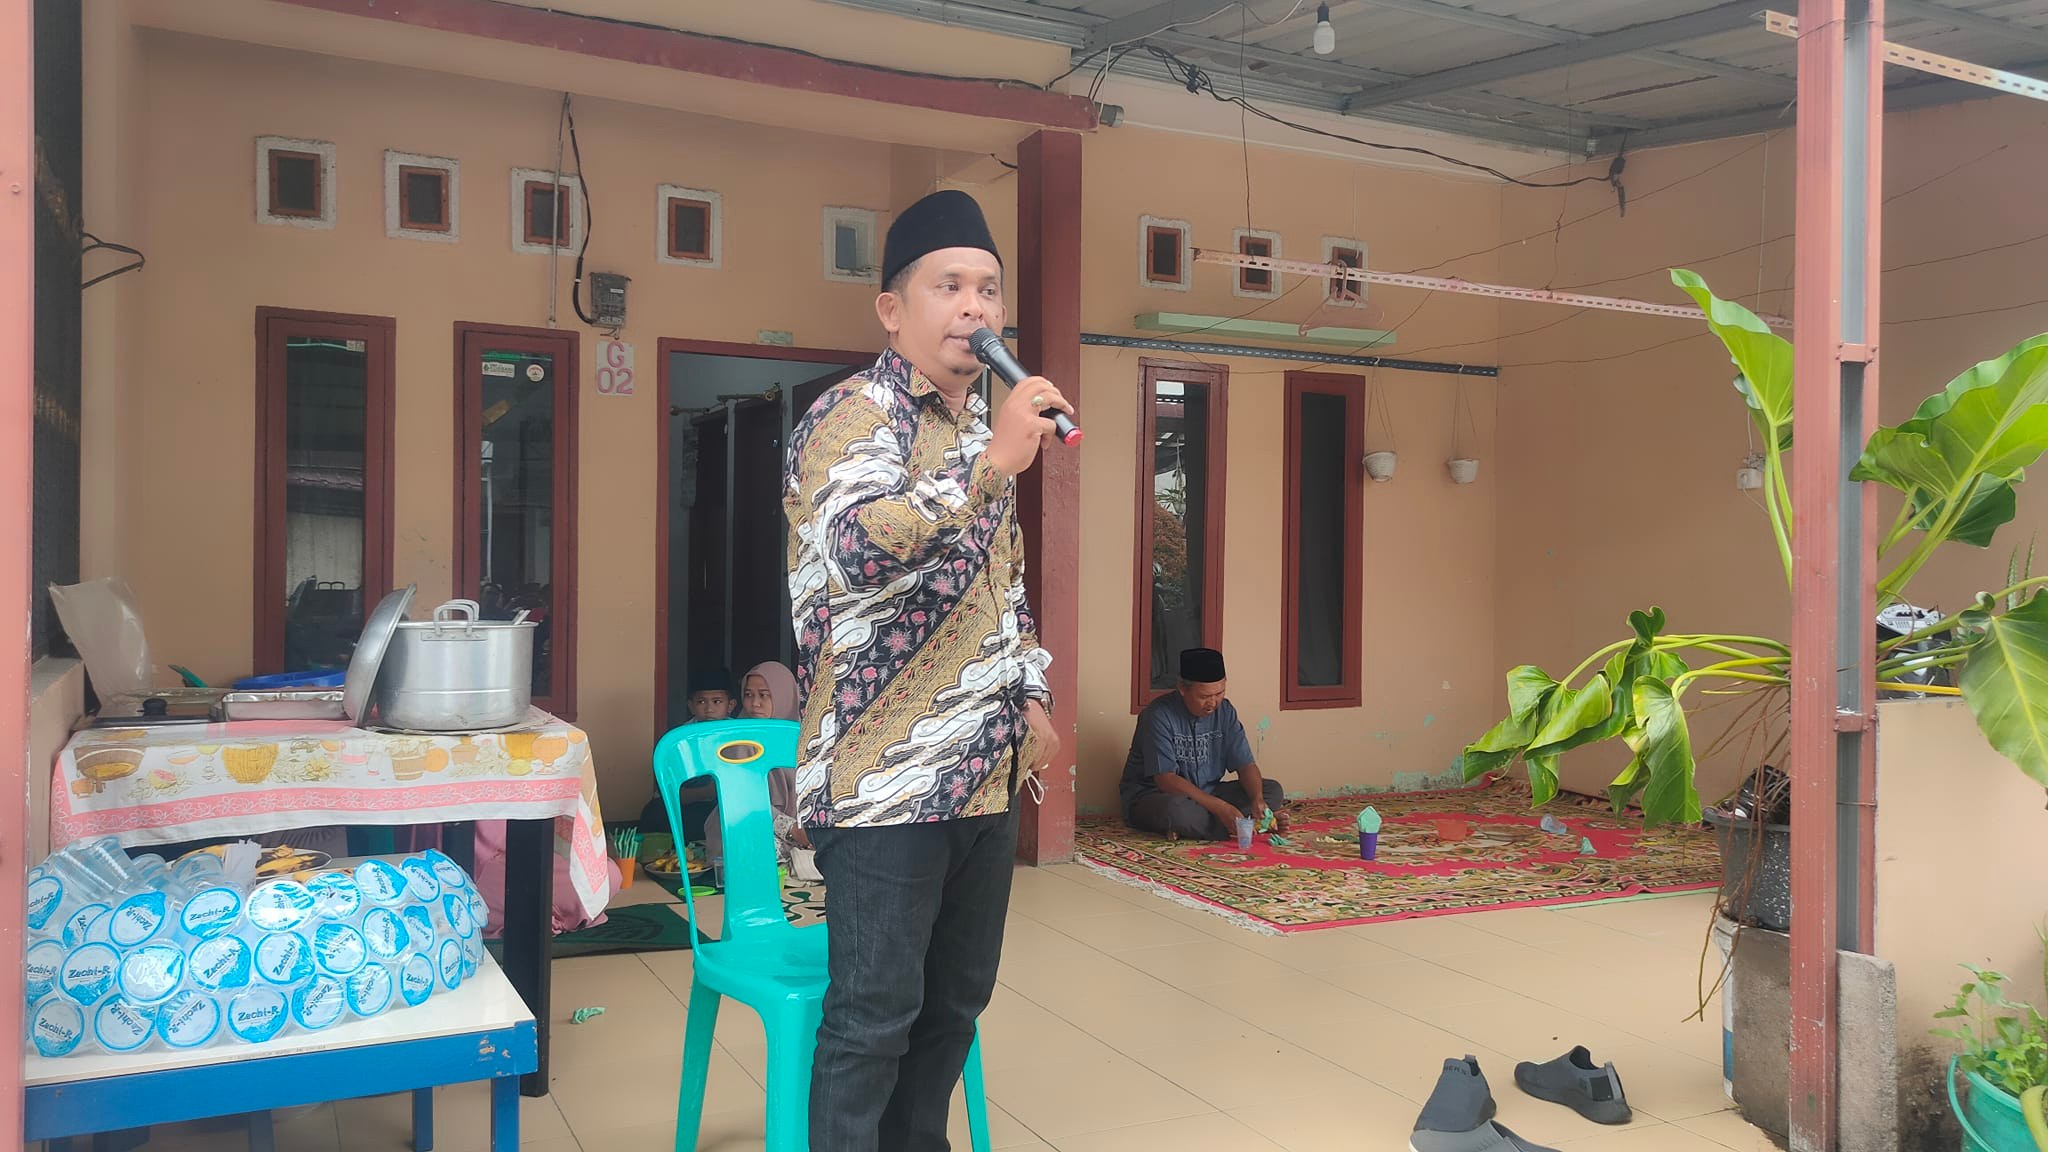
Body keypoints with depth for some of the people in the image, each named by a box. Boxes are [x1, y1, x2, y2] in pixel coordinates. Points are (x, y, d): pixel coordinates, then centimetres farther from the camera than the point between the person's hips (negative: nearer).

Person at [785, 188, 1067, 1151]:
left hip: (985, 775, 8)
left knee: (957, 998, 17)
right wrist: (989, 463, -35)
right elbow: (857, 548, -30)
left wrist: (1031, 696, 13)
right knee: (874, 1015, 1)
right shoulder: (851, 417, -10)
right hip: (886, 779, -8)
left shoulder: (986, 425, 15)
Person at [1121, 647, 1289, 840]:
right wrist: (1219, 807, -31)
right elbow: (1165, 779, -25)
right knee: (1175, 809, -41)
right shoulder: (1159, 715, -19)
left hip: (1205, 794, 7)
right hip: (1153, 795, -7)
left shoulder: (1224, 711, 0)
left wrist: (1257, 800, -22)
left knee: (1272, 791, -9)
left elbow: (1246, 765, 0)